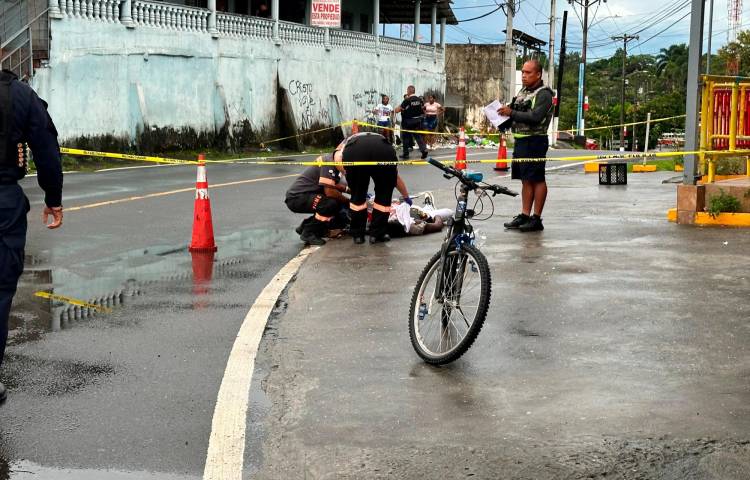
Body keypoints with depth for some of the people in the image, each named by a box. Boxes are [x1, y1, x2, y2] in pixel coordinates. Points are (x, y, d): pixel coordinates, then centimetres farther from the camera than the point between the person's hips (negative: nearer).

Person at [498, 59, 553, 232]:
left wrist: (511, 113, -19)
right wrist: (504, 118, 5)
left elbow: (535, 117, -22)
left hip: (535, 141, -9)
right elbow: (516, 115, 25)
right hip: (520, 140, 9)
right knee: (525, 180, 11)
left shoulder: (544, 94, -9)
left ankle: (536, 218, -3)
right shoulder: (522, 92, 18)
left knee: (537, 179, -5)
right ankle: (524, 215, 15)